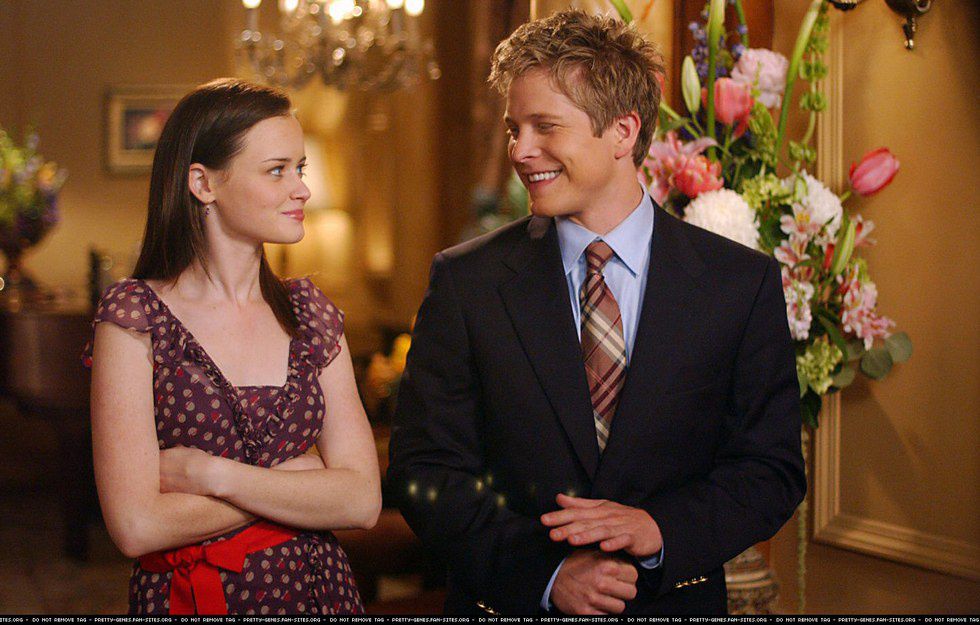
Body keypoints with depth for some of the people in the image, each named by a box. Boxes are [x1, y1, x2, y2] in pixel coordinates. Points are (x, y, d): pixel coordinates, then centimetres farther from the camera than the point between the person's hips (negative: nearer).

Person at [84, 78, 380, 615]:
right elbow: (137, 525, -18)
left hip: (315, 590, 4)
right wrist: (300, 479, -12)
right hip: (187, 599, -4)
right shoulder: (133, 315, -10)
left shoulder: (310, 311, 2)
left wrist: (206, 472, -16)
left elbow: (363, 500, -7)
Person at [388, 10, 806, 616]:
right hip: (509, 607, 0)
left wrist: (660, 526, -22)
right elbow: (425, 469, -8)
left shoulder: (743, 283, -6)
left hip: (672, 603, 0)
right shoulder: (465, 281, -6)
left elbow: (772, 469, -5)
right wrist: (544, 572, -21)